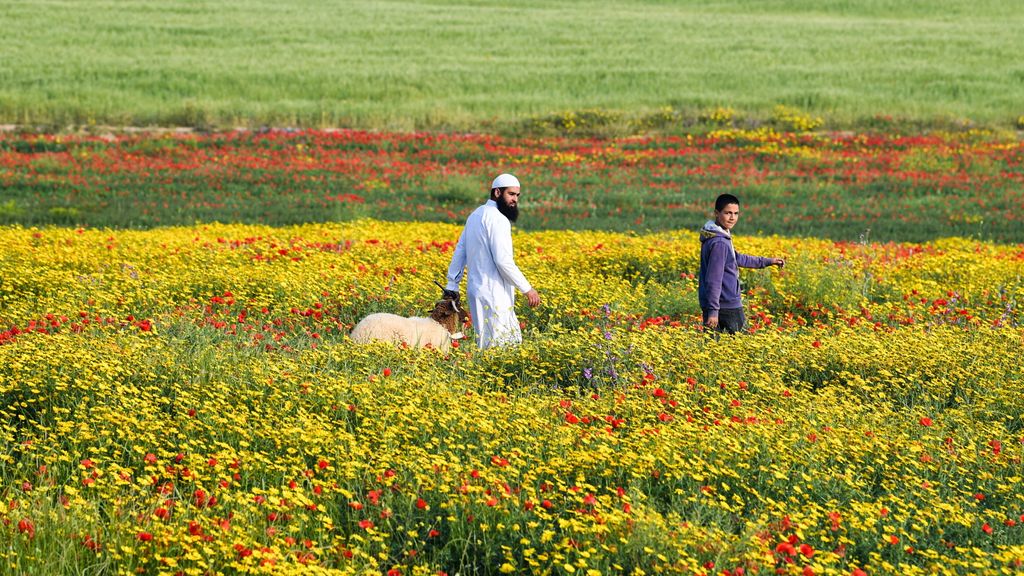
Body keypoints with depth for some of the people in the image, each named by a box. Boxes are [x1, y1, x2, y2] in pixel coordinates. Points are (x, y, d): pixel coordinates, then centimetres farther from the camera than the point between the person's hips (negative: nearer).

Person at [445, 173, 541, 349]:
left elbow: (459, 252, 18)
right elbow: (503, 261, -19)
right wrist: (527, 289, -12)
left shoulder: (475, 215, 16)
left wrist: (452, 285, 20)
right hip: (493, 295, -10)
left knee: (514, 342, 12)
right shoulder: (497, 219, -14)